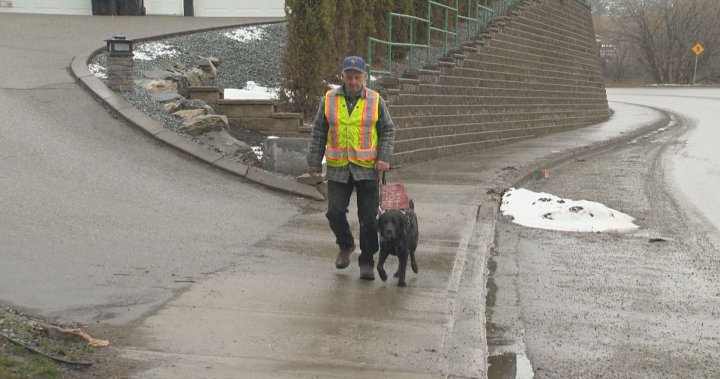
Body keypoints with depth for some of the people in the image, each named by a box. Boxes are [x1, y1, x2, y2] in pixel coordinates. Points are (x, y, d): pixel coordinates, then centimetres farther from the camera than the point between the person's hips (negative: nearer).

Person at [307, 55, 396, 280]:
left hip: (367, 169, -1)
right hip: (338, 169, 1)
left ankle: (367, 261, 15)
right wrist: (314, 163, 3)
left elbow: (388, 131, 6)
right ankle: (345, 245, 25)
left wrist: (384, 158, -7)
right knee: (335, 212, -4)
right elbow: (318, 134, 7)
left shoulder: (375, 101, 2)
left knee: (368, 218, 1)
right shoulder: (329, 100, 4)